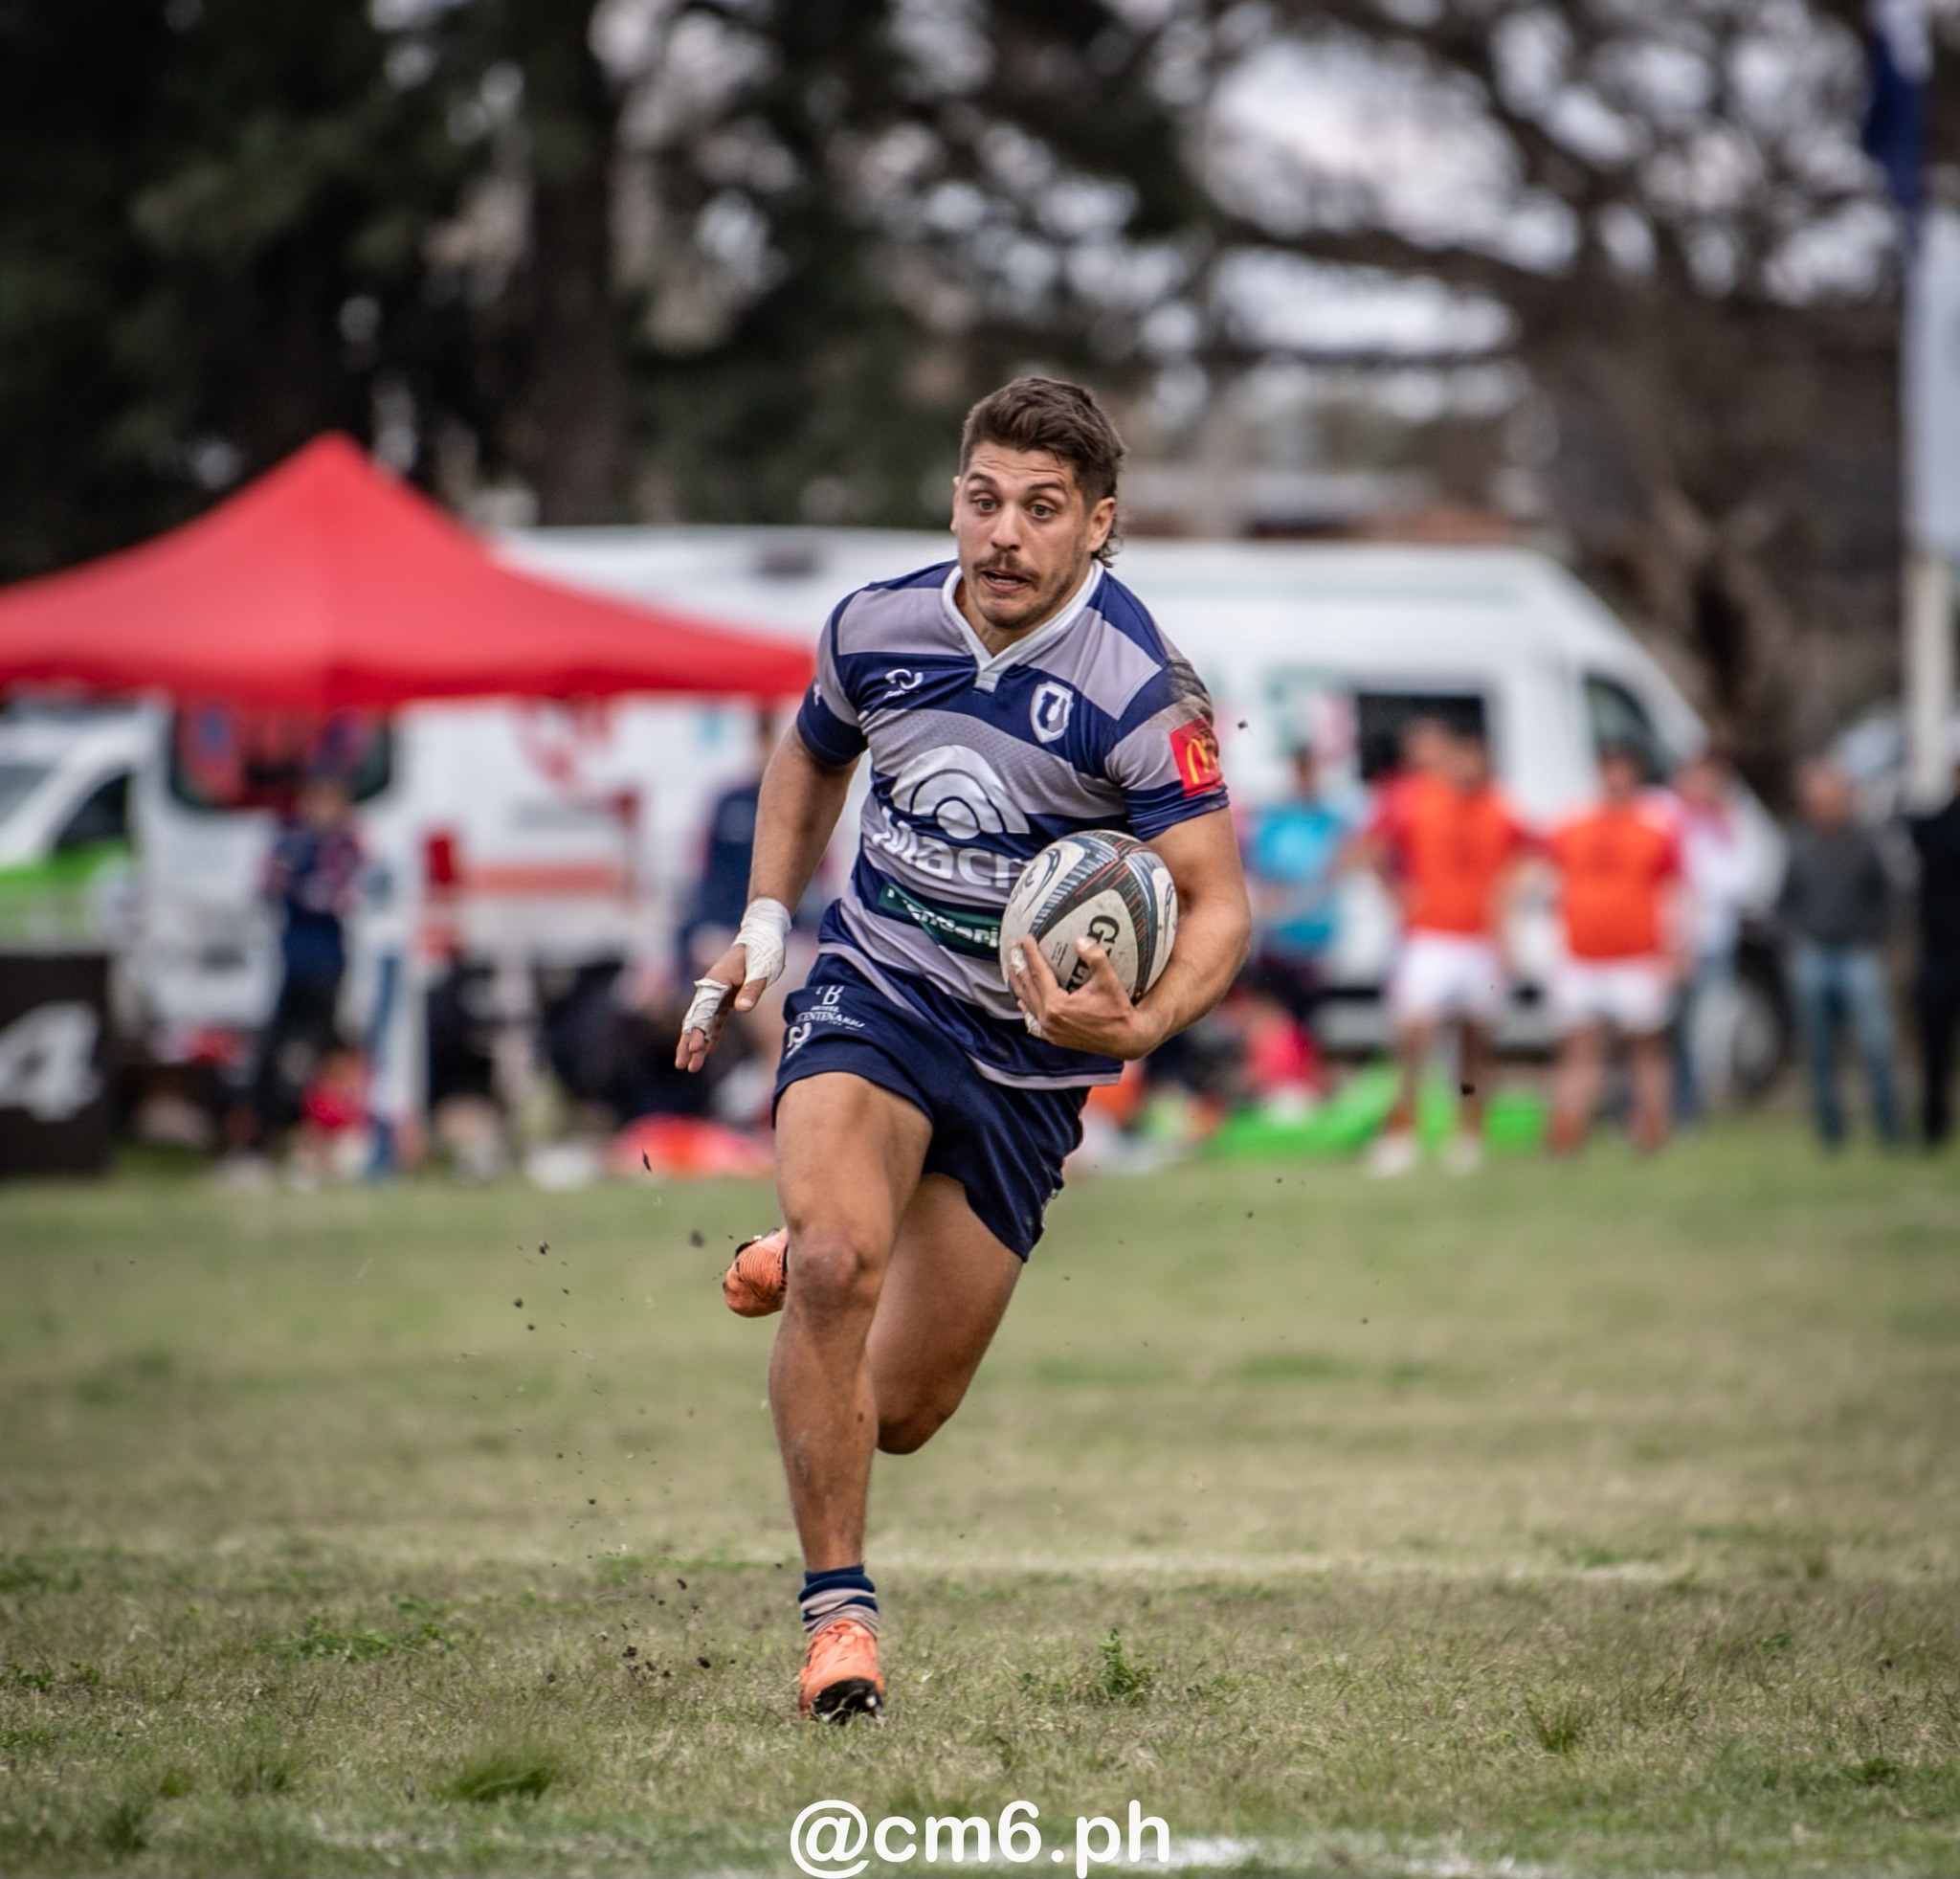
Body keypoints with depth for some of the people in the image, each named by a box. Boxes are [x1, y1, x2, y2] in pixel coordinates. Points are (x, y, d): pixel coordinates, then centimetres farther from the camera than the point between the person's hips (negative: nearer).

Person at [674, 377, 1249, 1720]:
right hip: (875, 991, 1)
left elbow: (1218, 905, -19)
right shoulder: (877, 627, -6)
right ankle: (839, 1608, -18)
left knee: (900, 1417, 7)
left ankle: (810, 1261, 42)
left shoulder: (1141, 689, -19)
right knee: (837, 1262, -29)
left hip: (1028, 1054, -1)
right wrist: (764, 927, 8)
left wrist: (1141, 1026, -38)